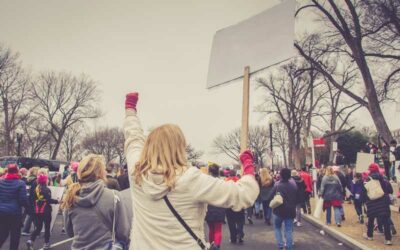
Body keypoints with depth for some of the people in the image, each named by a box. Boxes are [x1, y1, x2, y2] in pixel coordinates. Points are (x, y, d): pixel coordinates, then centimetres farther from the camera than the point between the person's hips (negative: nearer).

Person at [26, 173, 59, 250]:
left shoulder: (36, 189, 7)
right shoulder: (46, 189, -14)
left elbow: (33, 200, 13)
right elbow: (49, 200, -21)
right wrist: (57, 201, -10)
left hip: (37, 211, 6)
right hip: (46, 211, -6)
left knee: (38, 227, 13)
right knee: (47, 228, 7)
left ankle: (30, 240, -6)